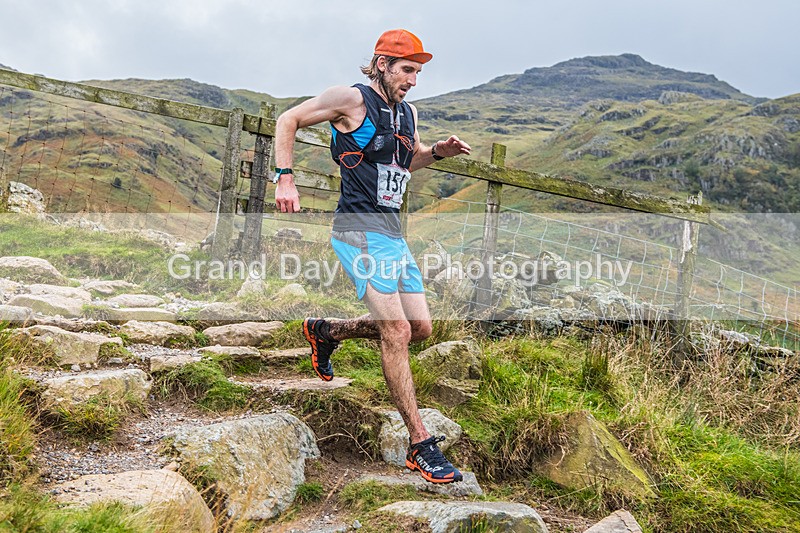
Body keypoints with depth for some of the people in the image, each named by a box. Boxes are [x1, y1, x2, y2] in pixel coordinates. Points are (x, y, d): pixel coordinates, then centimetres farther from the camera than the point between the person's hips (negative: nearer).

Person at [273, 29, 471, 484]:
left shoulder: (408, 113, 15)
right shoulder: (352, 100, -5)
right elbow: (288, 121, 1)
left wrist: (439, 152, 11)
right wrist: (286, 179, -7)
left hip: (394, 232, 8)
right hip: (360, 229, -8)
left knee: (420, 327, 8)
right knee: (397, 332, -14)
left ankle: (327, 331, 28)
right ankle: (420, 445, -6)